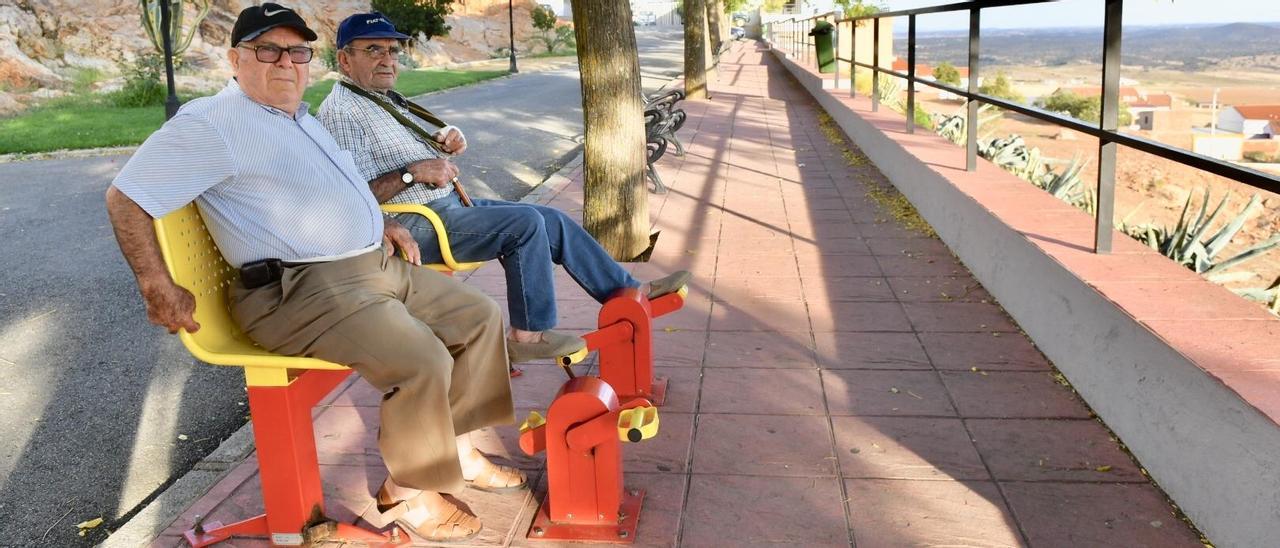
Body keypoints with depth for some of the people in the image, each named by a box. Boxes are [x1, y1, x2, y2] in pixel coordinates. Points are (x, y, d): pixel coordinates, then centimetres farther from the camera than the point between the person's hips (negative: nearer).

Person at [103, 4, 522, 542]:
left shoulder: (300, 118, 20)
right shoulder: (212, 123, -10)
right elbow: (125, 197, -11)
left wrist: (384, 222, 18)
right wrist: (159, 290, -15)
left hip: (378, 265, 10)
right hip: (299, 291, -10)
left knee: (480, 316, 7)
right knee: (421, 362, -28)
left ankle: (458, 449, 15)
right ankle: (405, 491, -4)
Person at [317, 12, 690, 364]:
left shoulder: (385, 100, 18)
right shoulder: (341, 110, -12)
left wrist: (447, 144, 5)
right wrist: (412, 172, -27)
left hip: (450, 203, 10)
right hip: (418, 225, -10)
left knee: (551, 220, 5)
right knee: (526, 223, -23)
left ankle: (628, 291, 12)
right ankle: (529, 334, -14)